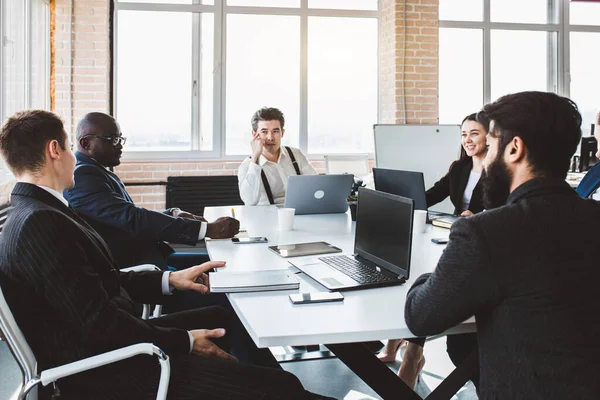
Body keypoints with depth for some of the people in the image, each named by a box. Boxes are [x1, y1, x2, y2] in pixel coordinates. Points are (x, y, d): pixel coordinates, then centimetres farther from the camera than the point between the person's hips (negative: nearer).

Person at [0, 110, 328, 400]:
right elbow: (101, 324, -24)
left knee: (224, 318, 25)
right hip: (103, 373, -11)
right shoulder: (37, 224, -22)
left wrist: (169, 279, 8)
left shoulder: (40, 211, 11)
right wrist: (185, 342, -14)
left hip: (108, 343, 11)